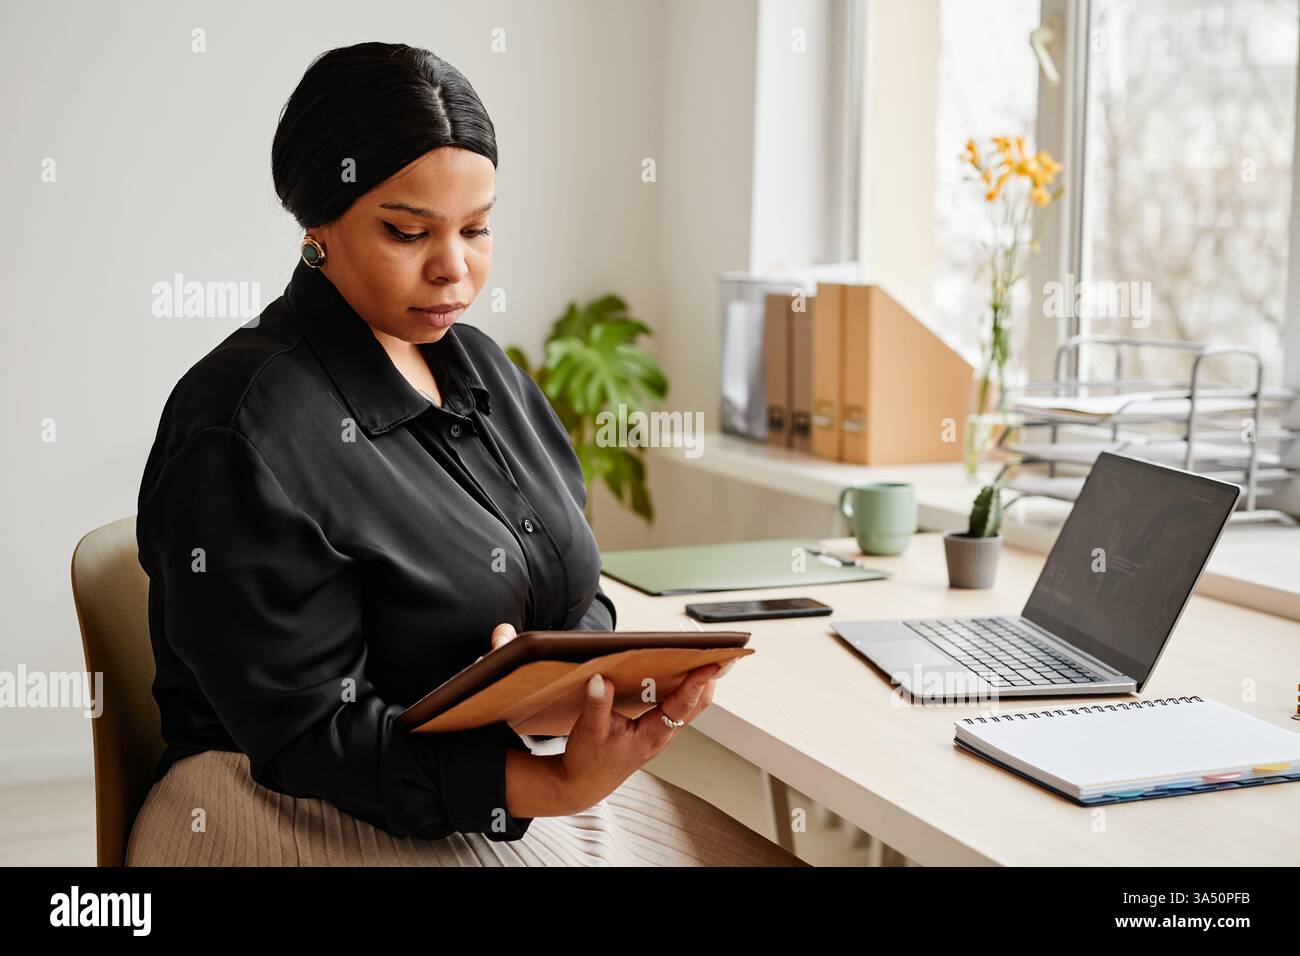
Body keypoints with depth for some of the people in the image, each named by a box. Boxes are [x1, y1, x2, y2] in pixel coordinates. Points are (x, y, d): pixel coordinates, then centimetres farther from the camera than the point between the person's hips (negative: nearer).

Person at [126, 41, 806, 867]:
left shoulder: (484, 370, 7)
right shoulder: (246, 436, -17)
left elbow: (577, 595, 13)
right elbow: (307, 739, -18)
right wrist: (557, 786, -29)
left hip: (538, 775, 7)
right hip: (329, 819, -7)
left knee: (767, 855, -6)